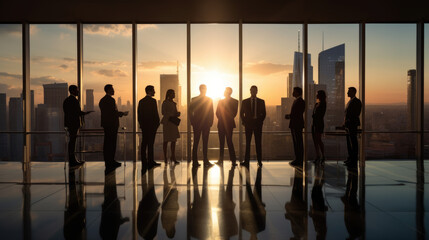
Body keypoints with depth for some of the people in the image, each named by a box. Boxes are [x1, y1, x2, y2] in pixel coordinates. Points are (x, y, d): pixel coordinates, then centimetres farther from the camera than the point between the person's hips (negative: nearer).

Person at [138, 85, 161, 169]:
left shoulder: (141, 101, 10)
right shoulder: (152, 101, -10)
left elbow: (139, 113, 12)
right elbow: (155, 114, -13)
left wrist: (141, 123, 16)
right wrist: (157, 123, -2)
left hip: (144, 125, 7)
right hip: (151, 125, -7)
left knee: (144, 143, 7)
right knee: (150, 144, -4)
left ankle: (144, 162, 11)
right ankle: (150, 162, -2)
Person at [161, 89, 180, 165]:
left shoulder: (173, 103, 15)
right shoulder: (165, 102, -6)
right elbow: (164, 113, -9)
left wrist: (178, 114, -3)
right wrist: (171, 116, -18)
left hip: (174, 123, 7)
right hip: (167, 123, -7)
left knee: (174, 140, 4)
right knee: (166, 140, 0)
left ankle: (173, 157, 10)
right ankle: (165, 157, 8)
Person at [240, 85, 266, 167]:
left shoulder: (261, 101, 9)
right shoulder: (245, 101, 8)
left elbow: (264, 113, 10)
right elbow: (241, 113, 11)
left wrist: (260, 121, -2)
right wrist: (244, 121, 0)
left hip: (258, 124, 0)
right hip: (248, 124, 0)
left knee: (258, 143, 1)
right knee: (247, 143, 0)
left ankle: (259, 161, 7)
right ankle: (246, 161, 1)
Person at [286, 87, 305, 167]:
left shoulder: (300, 101, -13)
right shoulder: (296, 101, 18)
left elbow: (298, 114, -18)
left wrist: (289, 116, -11)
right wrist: (289, 116, 8)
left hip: (297, 125, -10)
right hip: (293, 125, 10)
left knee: (298, 143, -6)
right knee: (296, 143, 13)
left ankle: (300, 161, -2)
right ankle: (297, 160, 20)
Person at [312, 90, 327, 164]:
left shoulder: (322, 104, -8)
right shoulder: (316, 104, 16)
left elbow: (320, 115, -13)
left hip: (319, 123, -8)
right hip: (314, 123, 8)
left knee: (318, 140, -9)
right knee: (315, 141, 7)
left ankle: (323, 157, -4)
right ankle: (318, 156, 12)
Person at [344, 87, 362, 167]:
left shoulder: (357, 101, -10)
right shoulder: (350, 101, 20)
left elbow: (356, 114, -16)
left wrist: (348, 122, -18)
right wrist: (345, 123, 14)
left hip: (353, 125, -10)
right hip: (348, 125, 10)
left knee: (353, 143, -6)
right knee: (349, 142, 14)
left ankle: (354, 161, -3)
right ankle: (350, 158, 21)